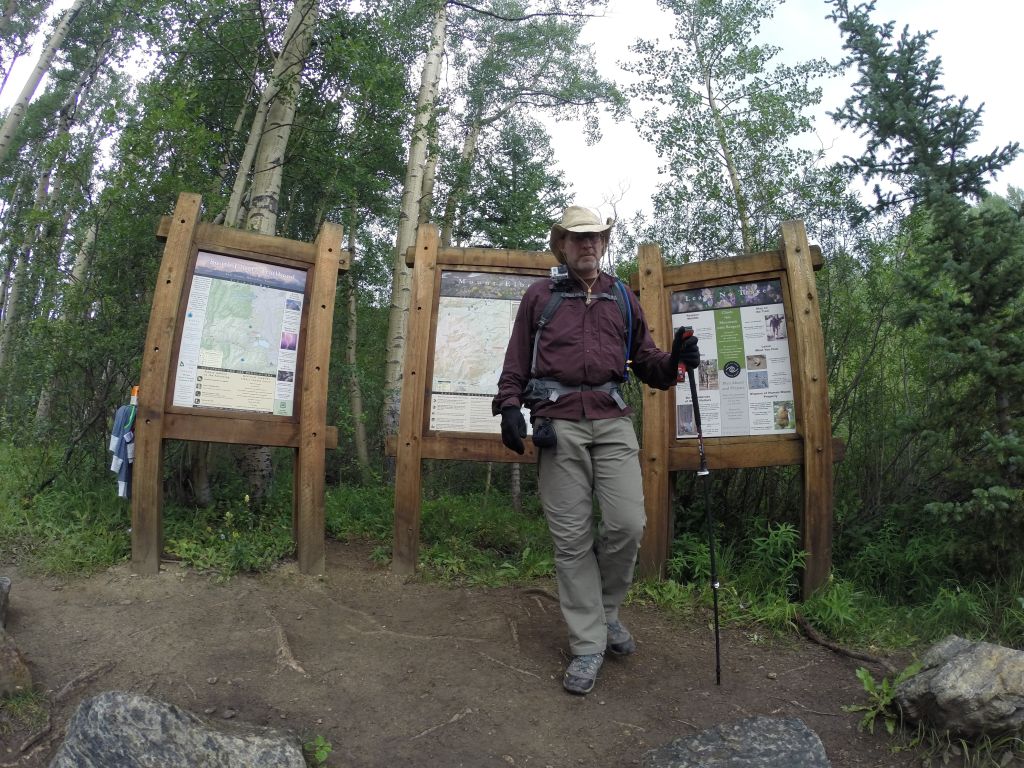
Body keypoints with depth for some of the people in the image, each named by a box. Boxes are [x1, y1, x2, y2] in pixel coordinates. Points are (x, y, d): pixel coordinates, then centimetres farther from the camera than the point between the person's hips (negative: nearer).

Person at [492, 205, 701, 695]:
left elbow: (645, 361, 19)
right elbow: (516, 361, 11)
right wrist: (509, 405, -3)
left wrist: (673, 361, -2)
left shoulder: (623, 298, 19)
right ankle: (588, 644, 12)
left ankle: (605, 609, 19)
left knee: (627, 524, -10)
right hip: (558, 423, -1)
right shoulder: (539, 296, 14)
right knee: (571, 538, -1)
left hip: (612, 420, 2)